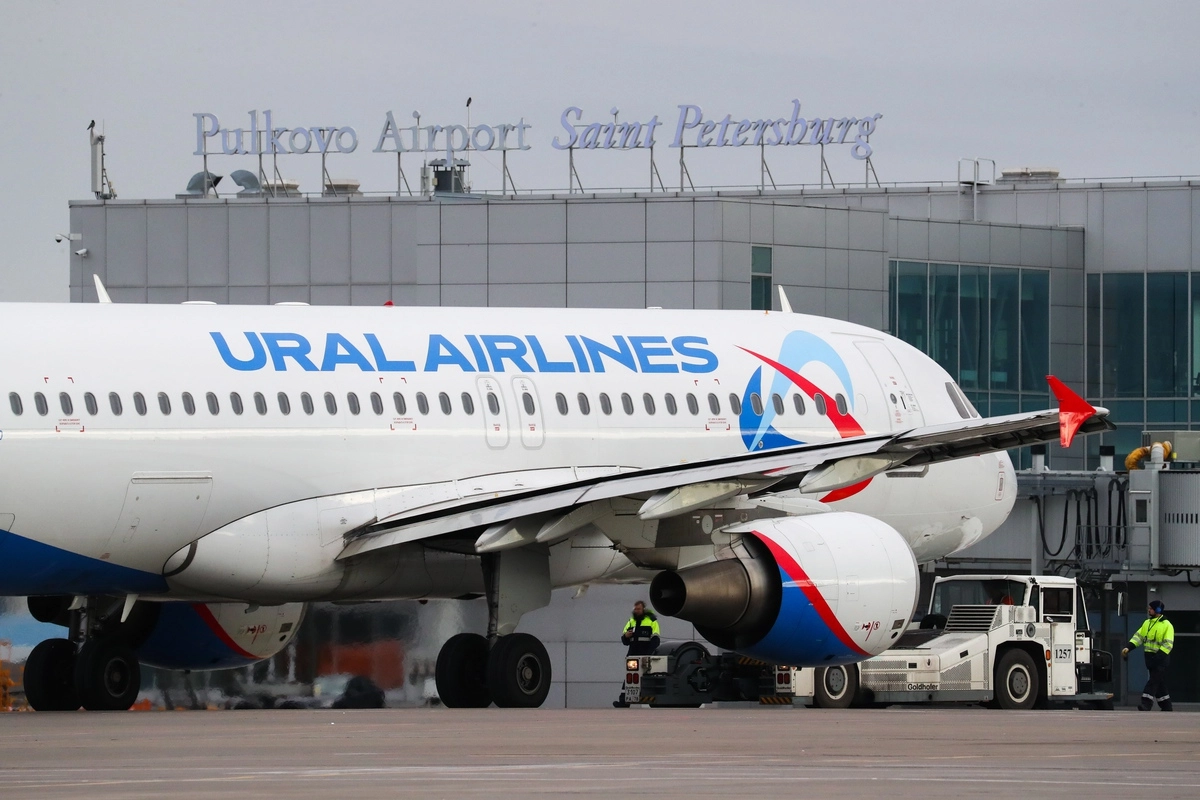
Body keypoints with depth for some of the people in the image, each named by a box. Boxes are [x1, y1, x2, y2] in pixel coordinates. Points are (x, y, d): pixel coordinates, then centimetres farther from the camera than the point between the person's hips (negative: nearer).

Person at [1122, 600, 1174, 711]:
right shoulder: (1147, 623, 14)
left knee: (1154, 681, -14)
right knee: (1160, 685, 11)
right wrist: (1128, 648, -5)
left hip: (1160, 659, -7)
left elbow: (1168, 644, -14)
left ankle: (1146, 704, -22)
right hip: (1150, 658, 7)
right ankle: (1166, 707, 18)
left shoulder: (1167, 625, -8)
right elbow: (1138, 636, 10)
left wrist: (1159, 656, -25)